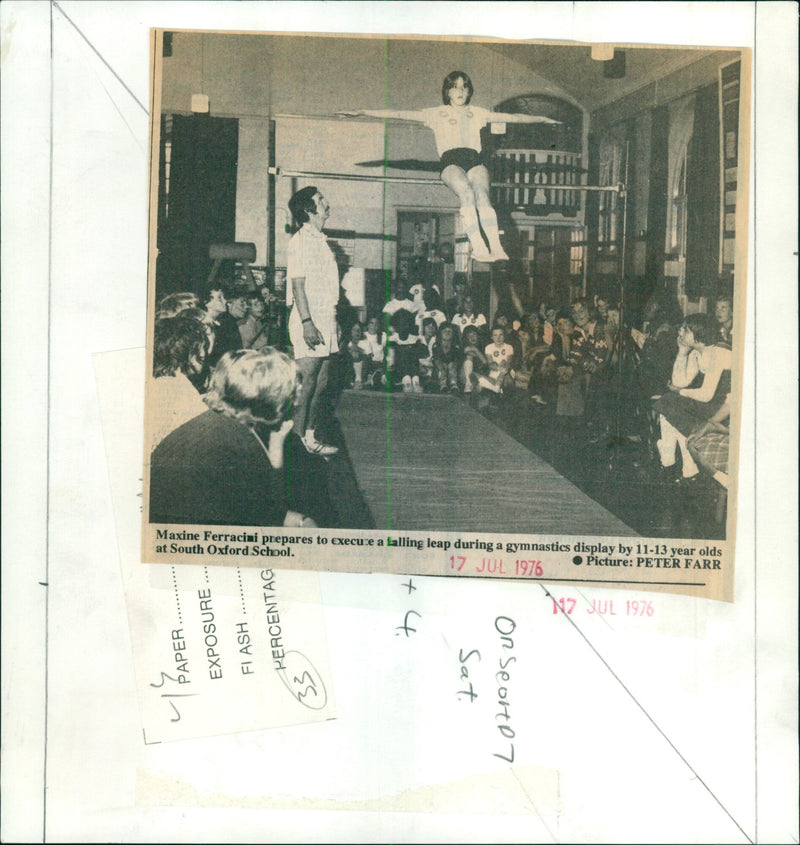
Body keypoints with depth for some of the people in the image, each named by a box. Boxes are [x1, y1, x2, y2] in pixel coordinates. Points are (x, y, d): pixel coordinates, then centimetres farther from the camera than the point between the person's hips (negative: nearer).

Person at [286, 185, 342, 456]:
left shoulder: (320, 241, 19)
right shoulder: (300, 240, -7)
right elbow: (298, 284, -14)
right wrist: (306, 322, -21)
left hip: (325, 322, 9)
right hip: (310, 323, -9)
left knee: (320, 383, 8)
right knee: (305, 384, -8)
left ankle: (310, 437, 14)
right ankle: (297, 441, -3)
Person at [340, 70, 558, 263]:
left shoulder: (477, 113, 31)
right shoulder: (436, 114, 25)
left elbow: (512, 117, 34)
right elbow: (398, 114, 20)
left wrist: (542, 119, 31)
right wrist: (361, 112, 14)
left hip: (475, 160, 2)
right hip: (450, 161, -2)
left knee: (482, 194, -32)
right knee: (467, 194, -34)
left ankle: (496, 247, -47)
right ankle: (478, 247, -47)